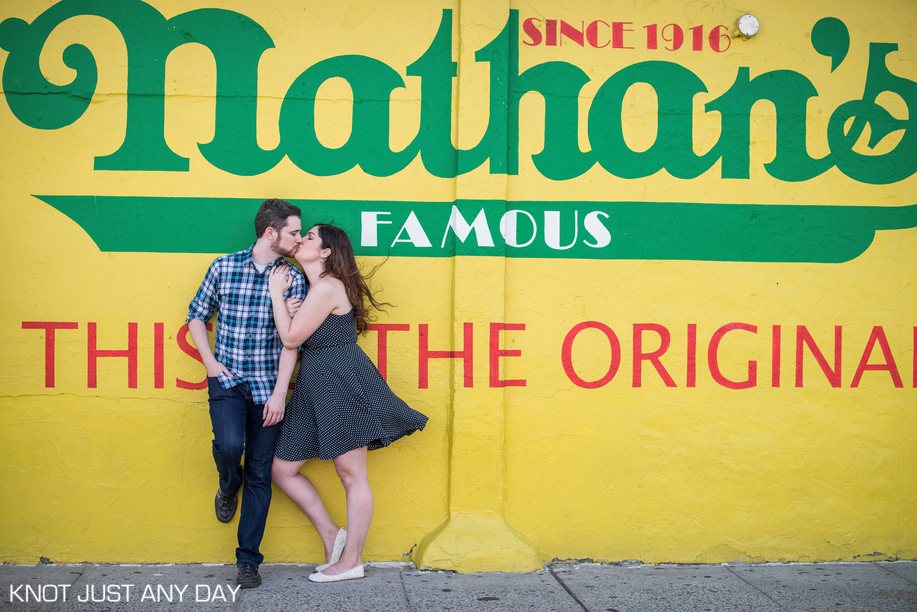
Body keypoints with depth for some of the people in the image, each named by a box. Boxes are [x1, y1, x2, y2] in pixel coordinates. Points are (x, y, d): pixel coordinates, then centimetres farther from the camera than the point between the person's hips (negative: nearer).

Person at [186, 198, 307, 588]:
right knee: (229, 444, -25)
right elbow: (197, 315, 12)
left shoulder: (293, 279, -1)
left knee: (260, 474, 2)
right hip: (227, 381, 0)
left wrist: (280, 392, -12)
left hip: (268, 386, 1)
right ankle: (229, 486, 13)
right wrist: (209, 362, 0)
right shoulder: (223, 268, 0)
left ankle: (248, 560, 14)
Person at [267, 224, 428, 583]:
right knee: (282, 469, 8)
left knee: (351, 474, 0)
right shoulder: (313, 288, 19)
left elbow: (291, 338, -12)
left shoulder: (328, 288, -12)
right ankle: (330, 533, 19)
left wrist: (277, 293, -4)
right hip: (314, 386, 10)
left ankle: (351, 560, 8)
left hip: (342, 382, -10)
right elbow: (298, 344, 17)